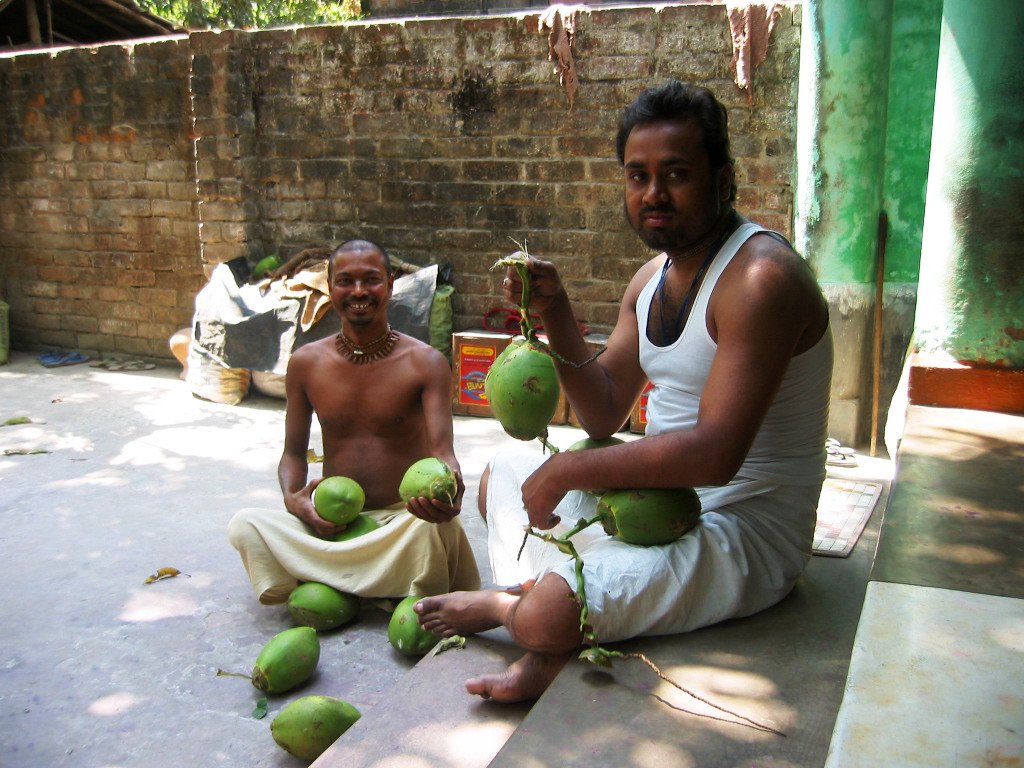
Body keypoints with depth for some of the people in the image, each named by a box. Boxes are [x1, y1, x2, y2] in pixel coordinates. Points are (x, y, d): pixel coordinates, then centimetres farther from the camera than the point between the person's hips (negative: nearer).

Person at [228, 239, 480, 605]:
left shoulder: (425, 363, -6)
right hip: (330, 522, 3)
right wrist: (293, 498, -14)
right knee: (245, 525, -23)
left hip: (403, 519, -3)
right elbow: (294, 452, 10)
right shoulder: (306, 363, 3)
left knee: (440, 526, -37)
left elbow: (442, 450, -15)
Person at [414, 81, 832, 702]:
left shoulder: (760, 277, -22)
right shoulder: (651, 279, 7)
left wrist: (566, 470, -23)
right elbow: (605, 415, 7)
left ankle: (507, 605, 9)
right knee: (504, 473, 18)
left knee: (548, 614, -29)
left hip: (744, 534, -9)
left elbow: (715, 453, -30)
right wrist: (555, 312, -6)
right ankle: (550, 647, -4)